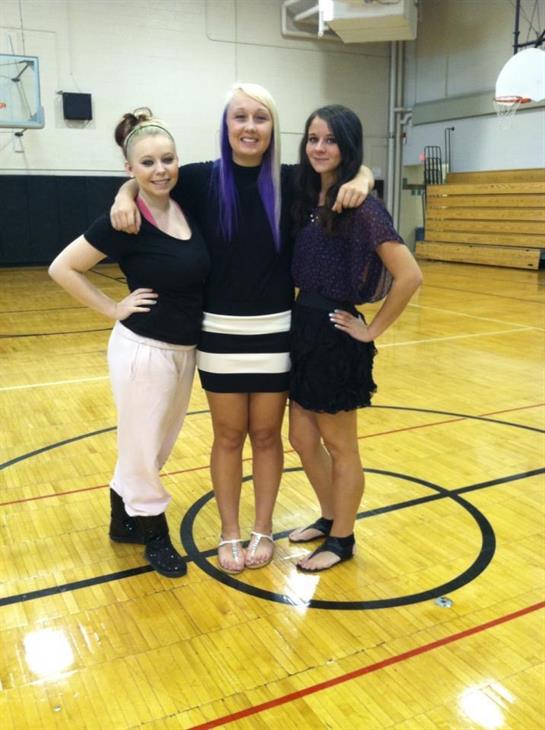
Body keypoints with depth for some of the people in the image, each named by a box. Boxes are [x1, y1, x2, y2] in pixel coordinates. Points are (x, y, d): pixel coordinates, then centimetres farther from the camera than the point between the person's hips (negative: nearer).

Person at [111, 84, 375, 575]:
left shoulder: (291, 182, -2)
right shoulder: (203, 179, -3)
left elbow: (355, 166, 9)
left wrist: (359, 180, -14)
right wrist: (125, 197, -10)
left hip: (275, 332, 0)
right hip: (220, 332, 0)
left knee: (266, 435, 11)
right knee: (228, 437, 10)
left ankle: (263, 530, 29)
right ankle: (229, 533, 27)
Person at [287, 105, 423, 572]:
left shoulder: (361, 207, -16)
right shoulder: (308, 200, 7)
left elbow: (410, 276, -23)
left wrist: (372, 329, -15)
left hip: (335, 338, -8)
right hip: (302, 329, 8)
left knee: (339, 446, 8)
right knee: (303, 439, 17)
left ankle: (342, 539, 28)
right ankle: (329, 518, 39)